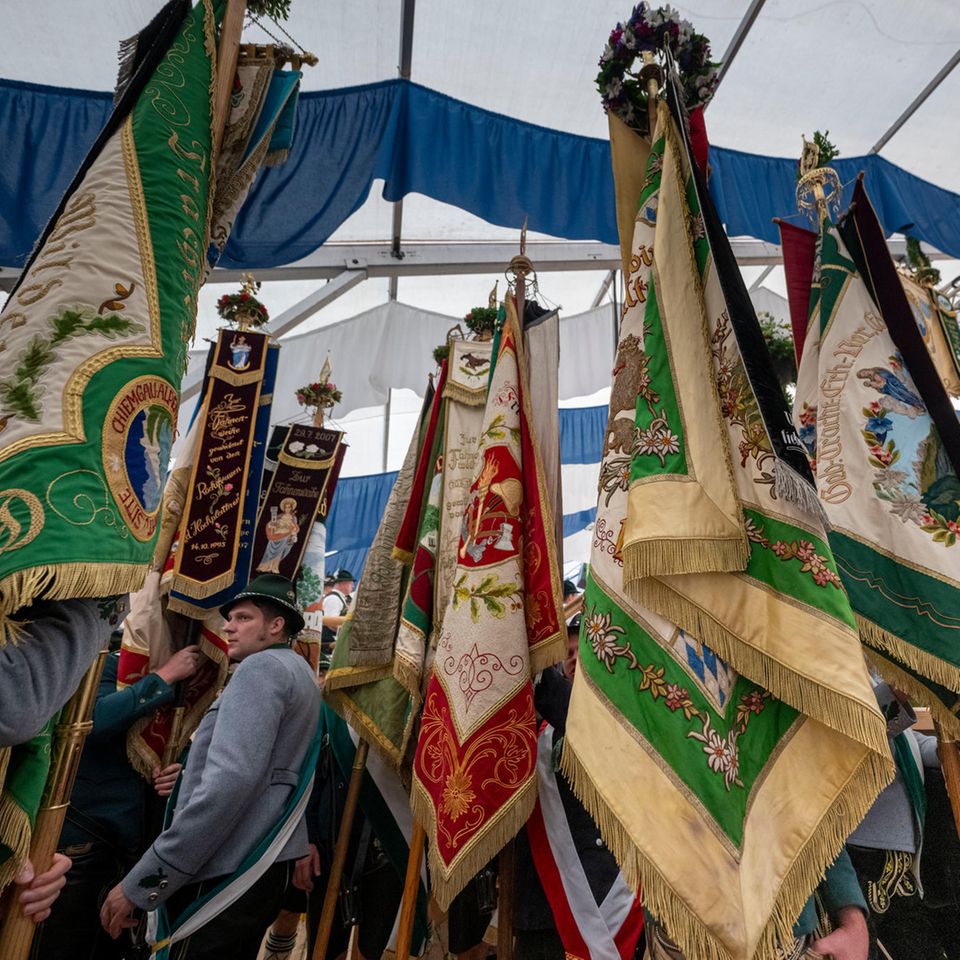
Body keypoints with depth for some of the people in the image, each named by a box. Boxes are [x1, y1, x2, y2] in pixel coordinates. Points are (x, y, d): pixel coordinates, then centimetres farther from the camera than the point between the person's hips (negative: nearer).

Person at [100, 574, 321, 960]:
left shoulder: (262, 668, -15)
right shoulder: (298, 672, 16)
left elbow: (230, 781, -26)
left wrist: (142, 882, -21)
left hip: (229, 873, -9)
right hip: (266, 864, 10)